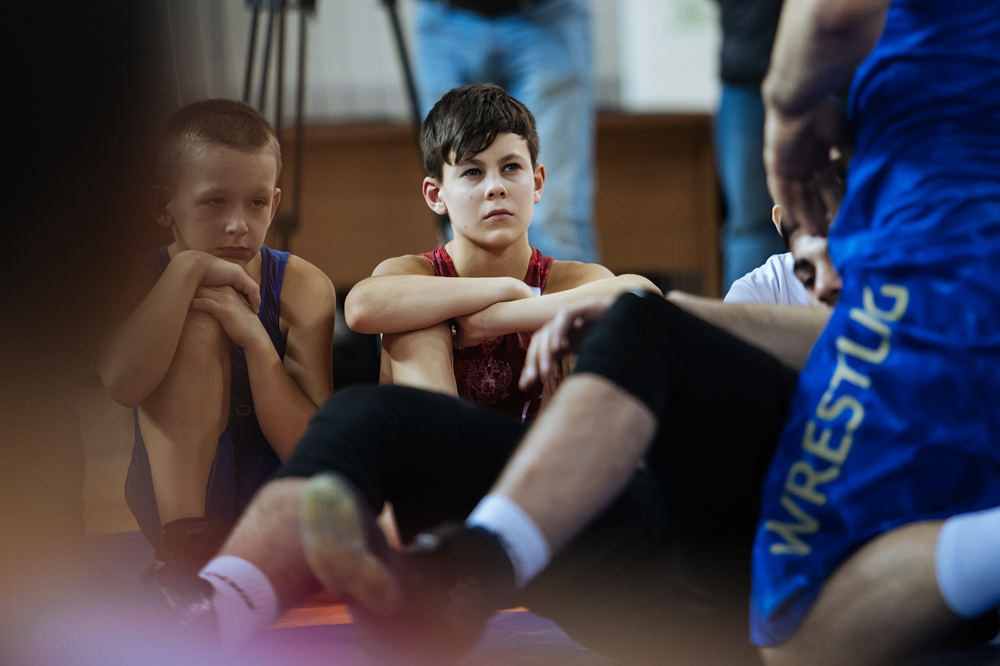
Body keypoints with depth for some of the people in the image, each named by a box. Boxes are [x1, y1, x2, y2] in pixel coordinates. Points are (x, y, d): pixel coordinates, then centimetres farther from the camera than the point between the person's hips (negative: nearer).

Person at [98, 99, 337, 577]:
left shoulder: (301, 288, -6)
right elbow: (122, 384, -31)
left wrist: (255, 338, -27)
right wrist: (188, 268, -29)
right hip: (171, 504, 0)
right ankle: (184, 551, -30)